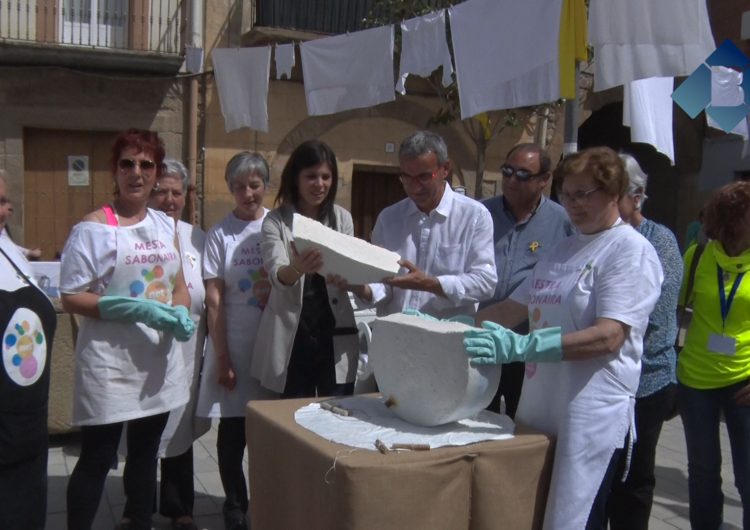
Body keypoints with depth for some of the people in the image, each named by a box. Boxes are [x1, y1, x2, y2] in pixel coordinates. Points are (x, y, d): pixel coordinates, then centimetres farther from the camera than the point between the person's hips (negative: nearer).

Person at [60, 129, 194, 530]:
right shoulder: (92, 228, -10)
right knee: (96, 460, 3)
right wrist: (138, 309, -23)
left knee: (145, 454, 19)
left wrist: (180, 315, -9)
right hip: (109, 363, -6)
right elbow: (71, 299, -13)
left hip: (159, 359, 6)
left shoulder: (165, 224, 7)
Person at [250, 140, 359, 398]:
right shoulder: (276, 221, -2)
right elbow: (277, 275, -16)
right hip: (293, 337, -2)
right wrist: (297, 268, -38)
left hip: (336, 336, 2)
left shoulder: (342, 218, 7)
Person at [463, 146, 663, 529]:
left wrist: (521, 346, -30)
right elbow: (512, 310, 18)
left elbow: (609, 337, -20)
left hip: (590, 417, -7)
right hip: (541, 408, 7)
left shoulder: (631, 250, -8)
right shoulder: (562, 249, 17)